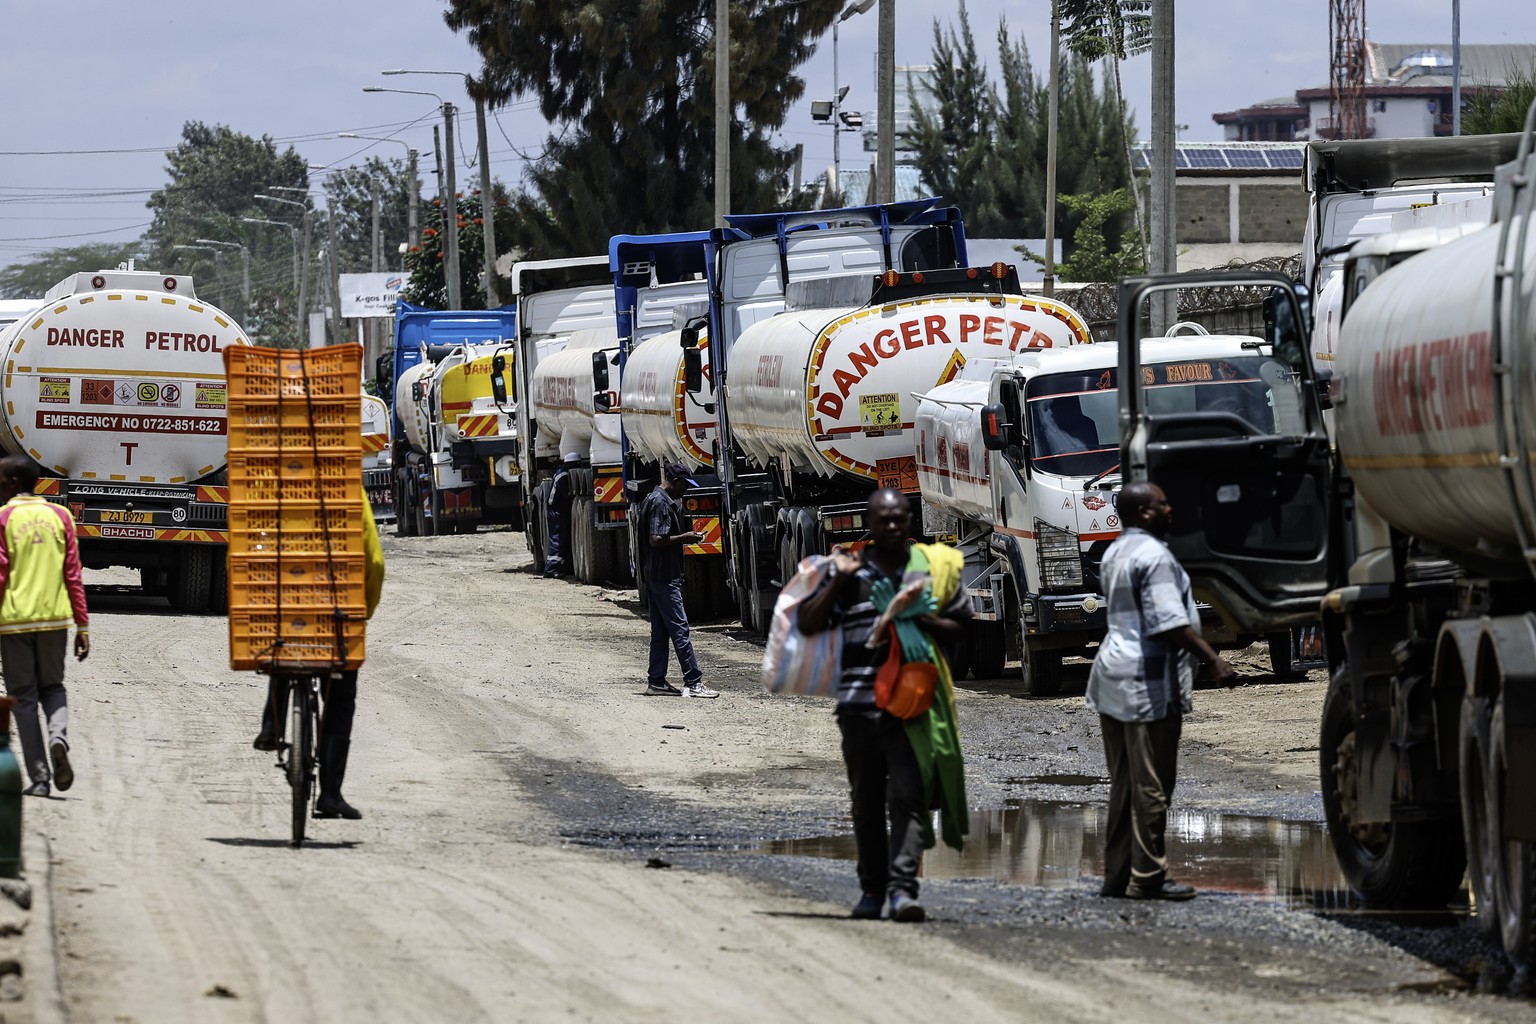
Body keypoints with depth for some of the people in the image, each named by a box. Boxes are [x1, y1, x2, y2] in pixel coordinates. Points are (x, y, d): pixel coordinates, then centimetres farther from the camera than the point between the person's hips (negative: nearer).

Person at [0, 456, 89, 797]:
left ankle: (39, 777, -1)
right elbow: (73, 575, 5)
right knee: (52, 686, 19)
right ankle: (59, 737, -12)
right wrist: (83, 626, 8)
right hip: (54, 616, 3)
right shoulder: (60, 516, 7)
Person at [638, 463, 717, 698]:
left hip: (654, 575, 11)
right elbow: (657, 540, -24)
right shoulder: (661, 503, -16)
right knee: (679, 629, -9)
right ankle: (693, 683, -9)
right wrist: (684, 538, -13)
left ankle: (656, 681, 14)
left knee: (660, 631, 12)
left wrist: (683, 538, 12)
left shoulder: (654, 500, 16)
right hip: (665, 577, -11)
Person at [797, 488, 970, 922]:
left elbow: (959, 626, 11)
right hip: (859, 699, 2)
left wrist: (922, 621, -8)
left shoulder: (933, 566, 8)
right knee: (866, 800, 9)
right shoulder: (849, 570, 8)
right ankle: (872, 888, 20)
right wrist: (838, 580, -7)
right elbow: (808, 623, 3)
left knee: (908, 794, -11)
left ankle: (903, 887, -17)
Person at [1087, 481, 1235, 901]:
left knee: (1124, 784, 13)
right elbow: (1170, 624, -22)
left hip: (1113, 677, 10)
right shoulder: (1153, 556, -16)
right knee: (1151, 785, -5)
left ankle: (1117, 875, 15)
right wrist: (1214, 661, -21)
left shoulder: (1116, 553, 15)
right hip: (1148, 683, -10)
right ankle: (1147, 878, -3)